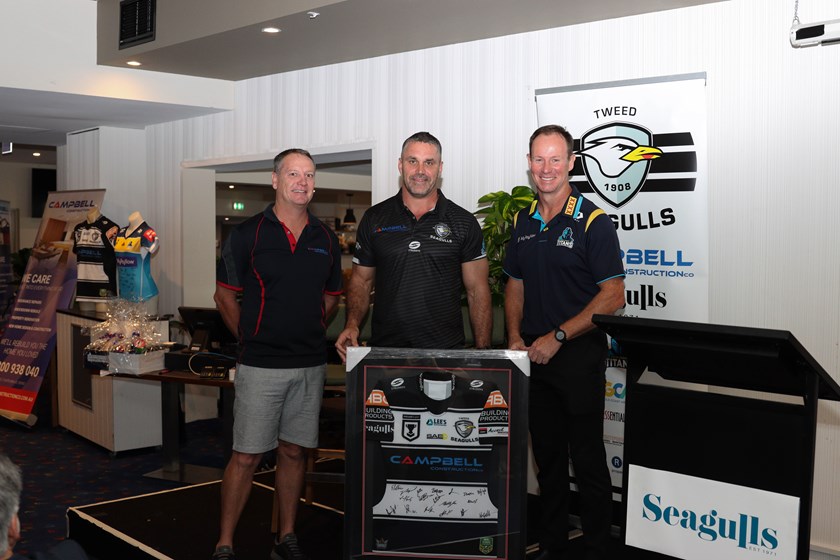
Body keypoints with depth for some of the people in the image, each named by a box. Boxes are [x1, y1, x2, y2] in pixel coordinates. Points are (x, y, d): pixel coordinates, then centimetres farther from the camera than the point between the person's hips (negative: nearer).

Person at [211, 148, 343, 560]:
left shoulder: (326, 240, 8)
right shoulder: (248, 234, -4)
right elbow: (224, 295, 3)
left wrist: (309, 334, 11)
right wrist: (250, 338, 3)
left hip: (310, 366, 4)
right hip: (260, 367, -4)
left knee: (294, 452, 12)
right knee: (246, 456, -1)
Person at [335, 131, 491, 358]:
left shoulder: (464, 223, 3)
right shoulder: (373, 219, 7)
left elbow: (477, 289, 5)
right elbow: (361, 280, 13)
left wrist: (483, 352, -2)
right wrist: (352, 325, -6)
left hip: (447, 351, -1)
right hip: (385, 349, 1)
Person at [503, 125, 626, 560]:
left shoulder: (593, 222, -9)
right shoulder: (522, 222, 9)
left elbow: (613, 297, -13)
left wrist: (557, 337, -17)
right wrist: (515, 337, 2)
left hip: (578, 357, -6)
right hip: (532, 356, 6)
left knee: (587, 459, 1)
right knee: (546, 456, 15)